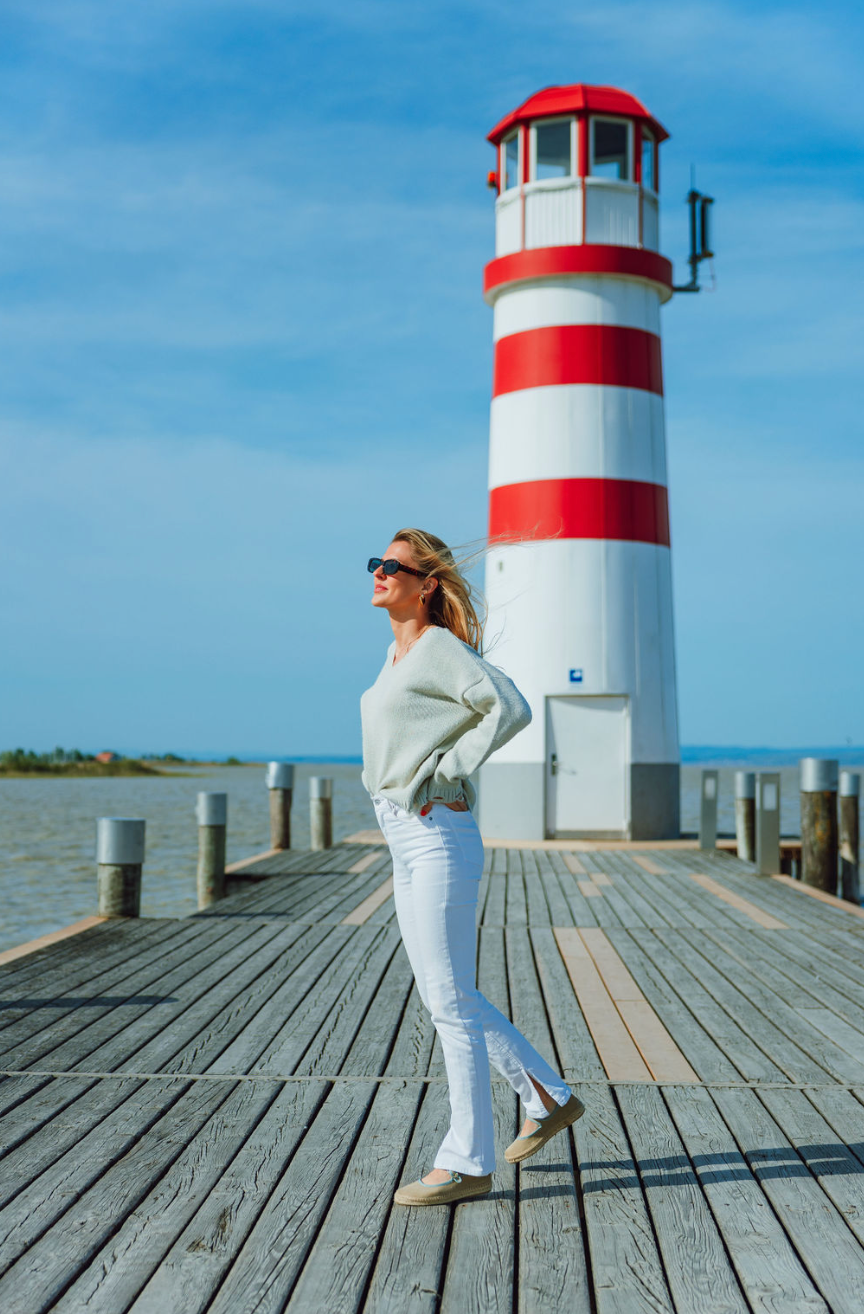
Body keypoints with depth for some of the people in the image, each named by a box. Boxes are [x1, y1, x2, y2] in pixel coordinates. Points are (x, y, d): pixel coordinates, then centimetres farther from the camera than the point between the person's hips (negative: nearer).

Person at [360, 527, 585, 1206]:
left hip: (439, 841, -10)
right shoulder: (398, 653, 15)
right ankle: (550, 1097, 29)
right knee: (443, 997, 16)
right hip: (407, 844, 10)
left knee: (451, 1003, -2)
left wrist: (443, 774, -20)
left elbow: (511, 708, -24)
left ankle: (468, 1163, 8)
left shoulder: (440, 647, -11)